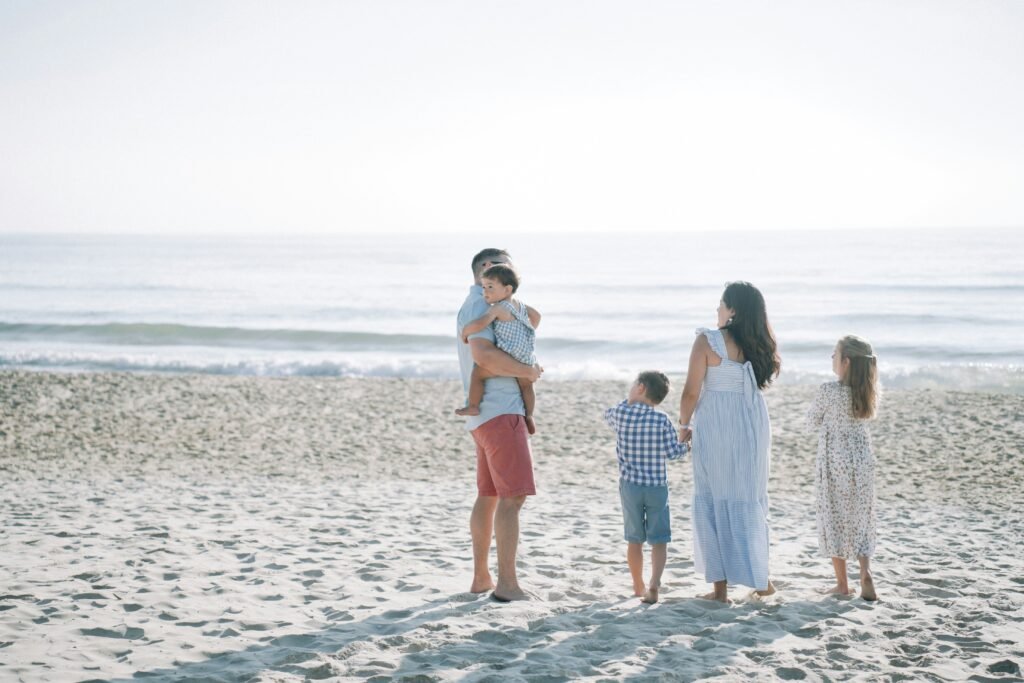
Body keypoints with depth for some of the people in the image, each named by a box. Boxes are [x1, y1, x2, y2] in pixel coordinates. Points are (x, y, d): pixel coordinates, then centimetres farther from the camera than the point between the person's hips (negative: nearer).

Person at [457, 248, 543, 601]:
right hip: (500, 412, -11)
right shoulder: (478, 305, -11)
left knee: (488, 496, 13)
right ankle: (507, 583, -14)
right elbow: (483, 354, -27)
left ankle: (481, 578, 18)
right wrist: (528, 371, -17)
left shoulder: (480, 305, 21)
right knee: (512, 496, -12)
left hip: (486, 415, 11)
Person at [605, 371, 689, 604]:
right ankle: (654, 584, -15)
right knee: (659, 541, 3)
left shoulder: (621, 414, -3)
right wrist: (687, 445, 14)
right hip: (657, 486, -1)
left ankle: (639, 587, 22)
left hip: (630, 485, 1)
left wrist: (629, 401, 25)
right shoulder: (662, 420, -5)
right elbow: (673, 452, -4)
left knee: (635, 539, 12)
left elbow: (608, 415, 20)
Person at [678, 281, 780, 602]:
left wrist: (684, 425, 4)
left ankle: (720, 585, 6)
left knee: (713, 501, 6)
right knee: (749, 500, 16)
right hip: (752, 427, 4)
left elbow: (691, 392, -12)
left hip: (714, 428, -4)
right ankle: (760, 578, 20)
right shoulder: (761, 344, 0)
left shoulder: (707, 341, -12)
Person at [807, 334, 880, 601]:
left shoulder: (828, 391, -17)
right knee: (860, 519, 14)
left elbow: (813, 422, -3)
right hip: (862, 462, 4)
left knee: (834, 520, 7)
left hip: (833, 462, -4)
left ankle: (842, 583, 10)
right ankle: (865, 574, -2)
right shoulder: (867, 392, -2)